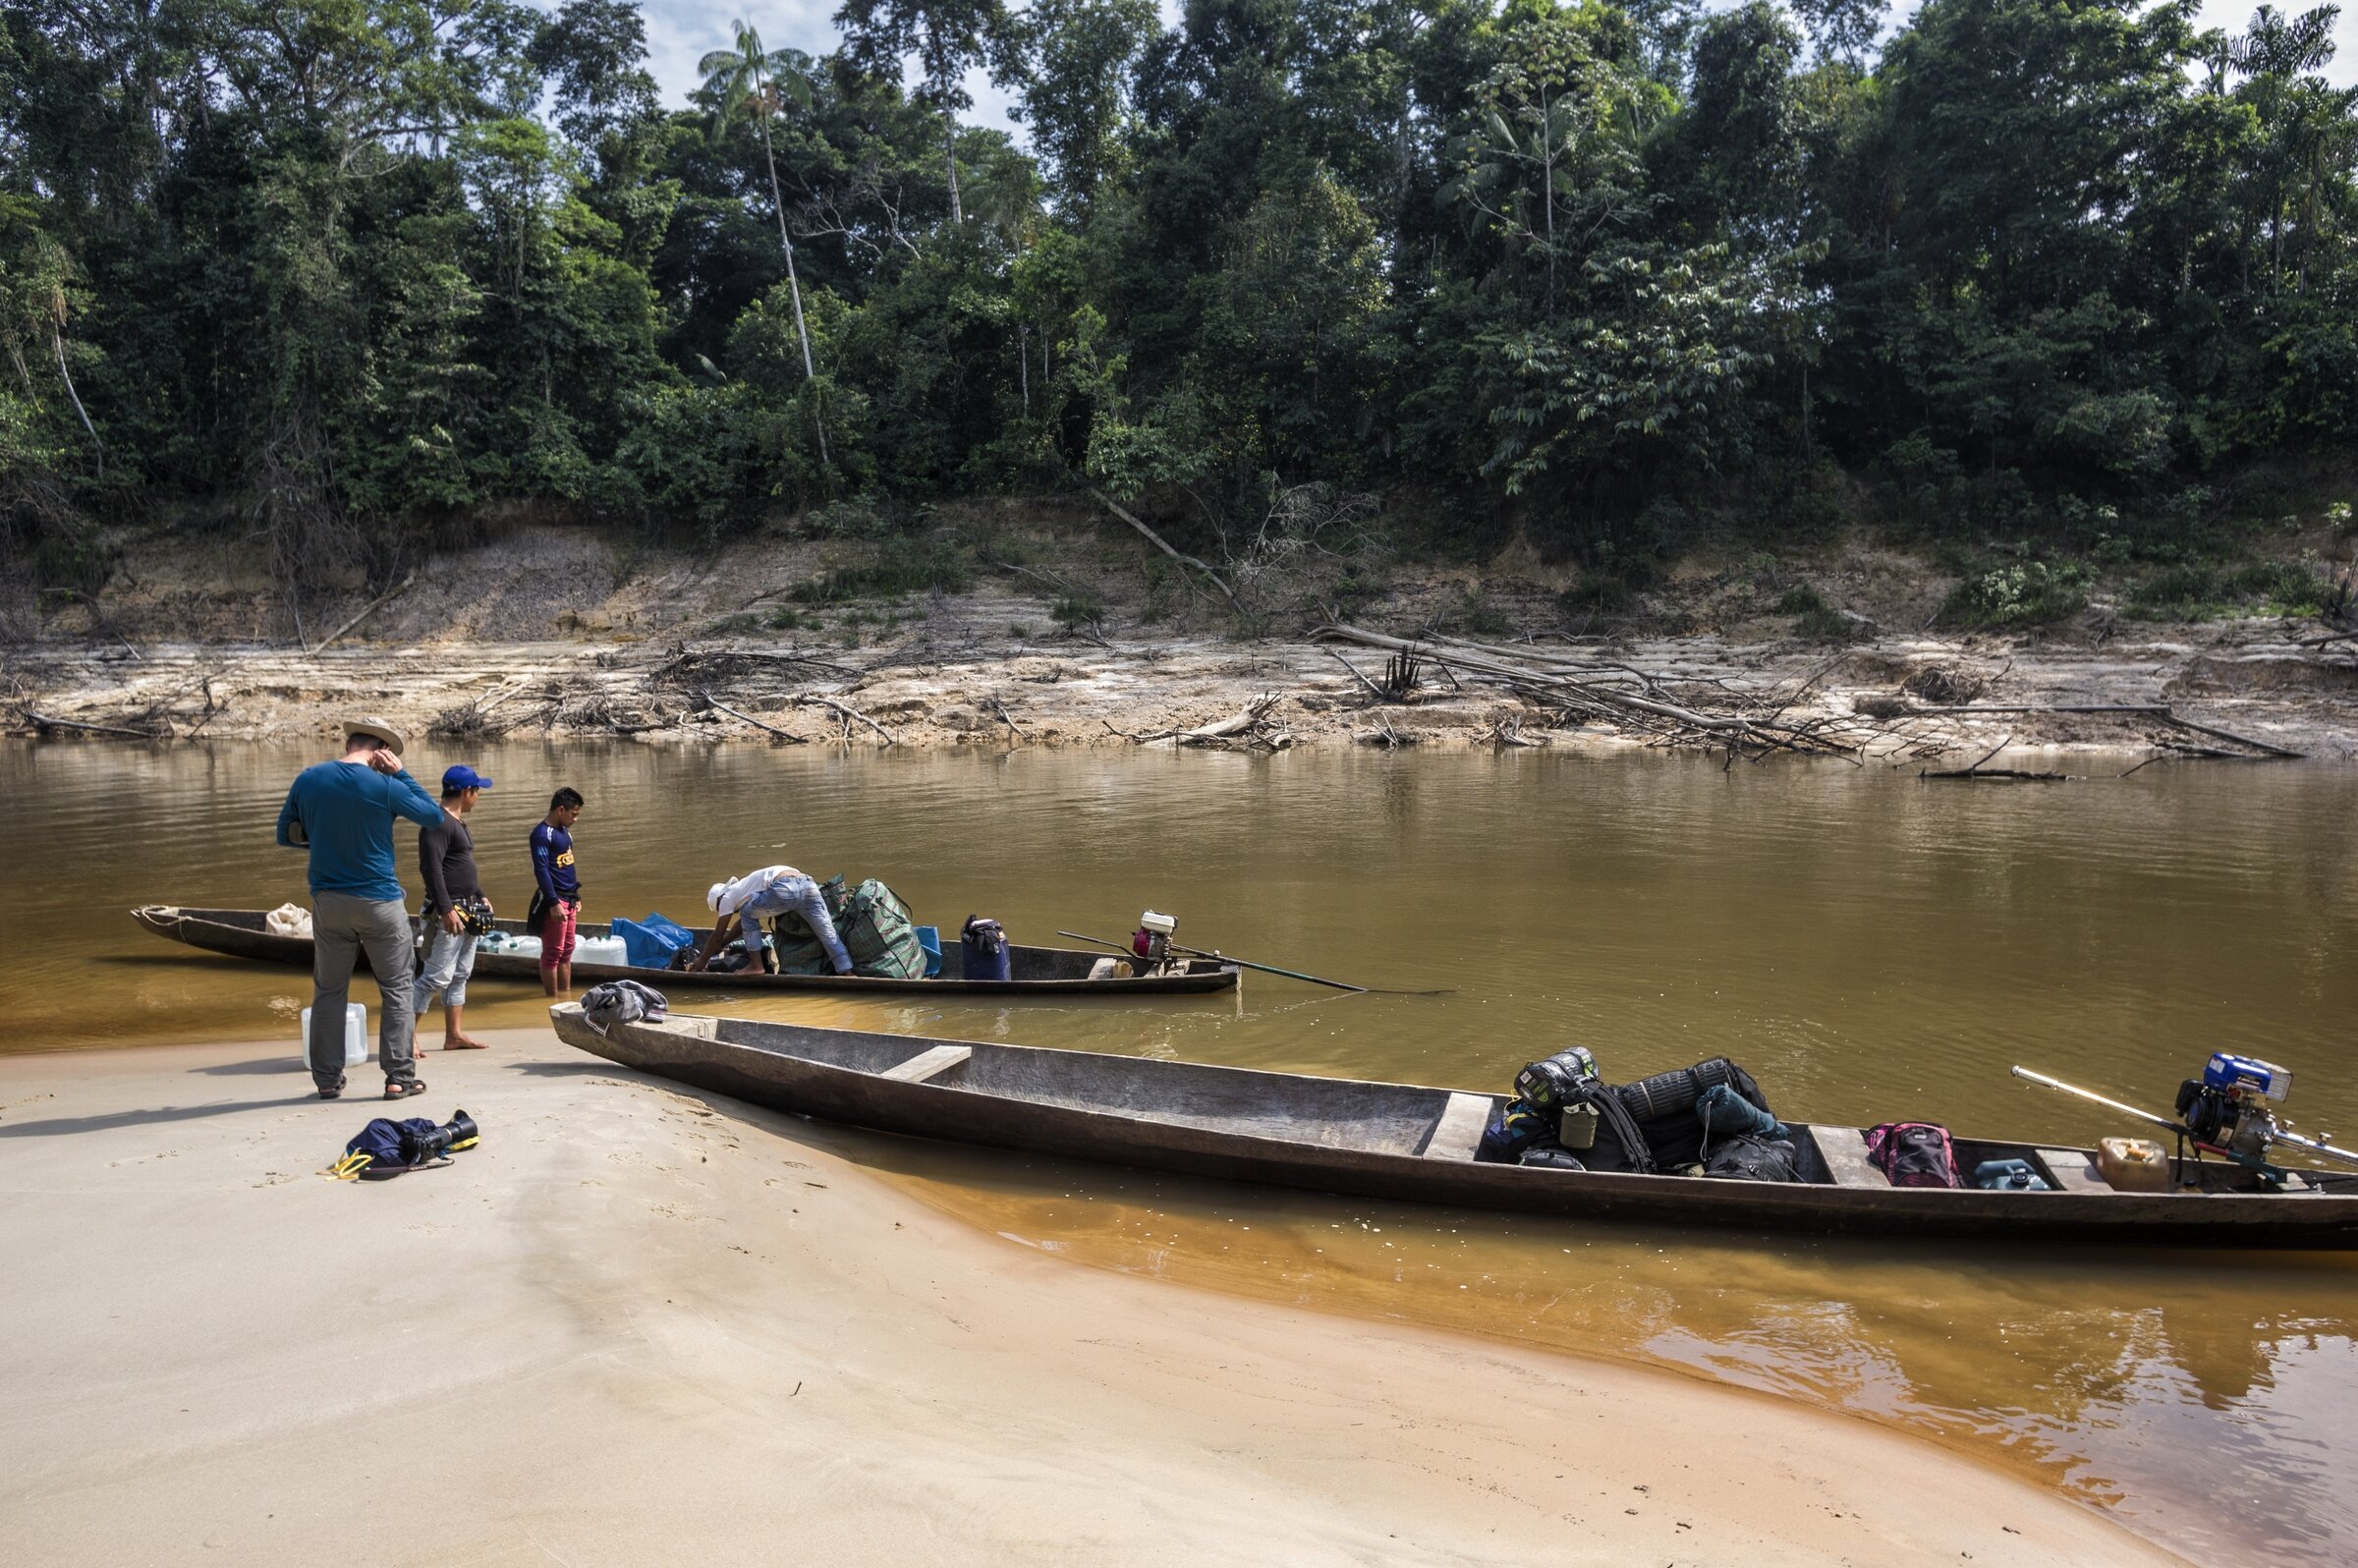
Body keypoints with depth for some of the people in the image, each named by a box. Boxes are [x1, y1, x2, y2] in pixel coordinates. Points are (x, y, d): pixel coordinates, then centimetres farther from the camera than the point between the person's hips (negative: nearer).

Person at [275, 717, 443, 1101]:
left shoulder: (309, 779, -1)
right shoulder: (384, 786, -13)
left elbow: (286, 835, 8)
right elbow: (433, 816, 1)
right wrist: (400, 773, 0)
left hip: (328, 901, 4)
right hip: (379, 901, -4)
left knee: (329, 991, 13)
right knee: (396, 989, 6)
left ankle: (327, 1079, 18)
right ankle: (399, 1076, 5)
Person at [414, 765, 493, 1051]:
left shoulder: (458, 822, 17)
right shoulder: (438, 823, -15)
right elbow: (431, 867, -23)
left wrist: (481, 897, 23)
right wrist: (446, 909, -27)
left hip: (467, 911, 11)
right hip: (448, 912, -11)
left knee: (460, 975, 12)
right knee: (437, 976, -11)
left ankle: (454, 1034, 18)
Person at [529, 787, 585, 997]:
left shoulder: (564, 830, 14)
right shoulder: (542, 833, -14)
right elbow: (541, 870, -19)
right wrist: (554, 903, -23)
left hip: (569, 899, 9)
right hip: (555, 900, -9)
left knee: (567, 950, 13)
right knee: (553, 952, -3)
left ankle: (566, 995, 20)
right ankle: (553, 999, 2)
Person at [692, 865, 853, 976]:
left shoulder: (727, 897, 20)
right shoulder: (742, 890, 42)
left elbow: (717, 936, 24)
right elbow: (741, 924, 56)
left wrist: (702, 960, 37)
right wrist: (720, 945, 63)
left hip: (784, 889, -7)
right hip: (807, 884, 7)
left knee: (748, 914, 18)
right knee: (830, 936, 1)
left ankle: (756, 964, 15)